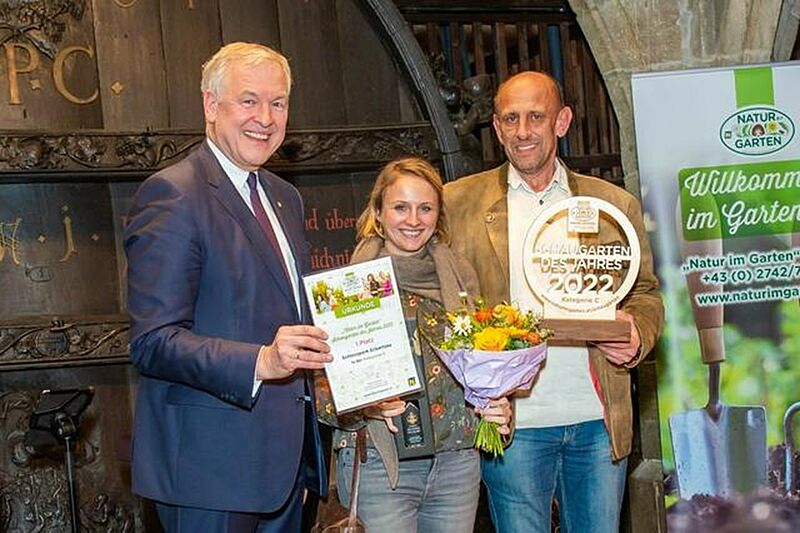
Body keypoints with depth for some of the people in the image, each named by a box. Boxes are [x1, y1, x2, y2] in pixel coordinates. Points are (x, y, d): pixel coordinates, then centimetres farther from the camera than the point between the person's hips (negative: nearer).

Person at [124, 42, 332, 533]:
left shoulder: (285, 198, 15)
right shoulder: (172, 194, -13)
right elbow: (153, 342, -20)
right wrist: (260, 361, -31)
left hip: (285, 456, 8)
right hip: (214, 463, -8)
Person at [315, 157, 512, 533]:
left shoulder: (461, 276, 8)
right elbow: (321, 383, -3)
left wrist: (498, 407, -2)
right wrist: (361, 404, -22)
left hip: (457, 459, 4)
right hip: (377, 460, -3)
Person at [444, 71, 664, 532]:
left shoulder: (615, 204, 8)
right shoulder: (460, 203, 3)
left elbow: (645, 293, 13)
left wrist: (638, 336, -8)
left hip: (599, 421, 2)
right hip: (513, 422, -2)